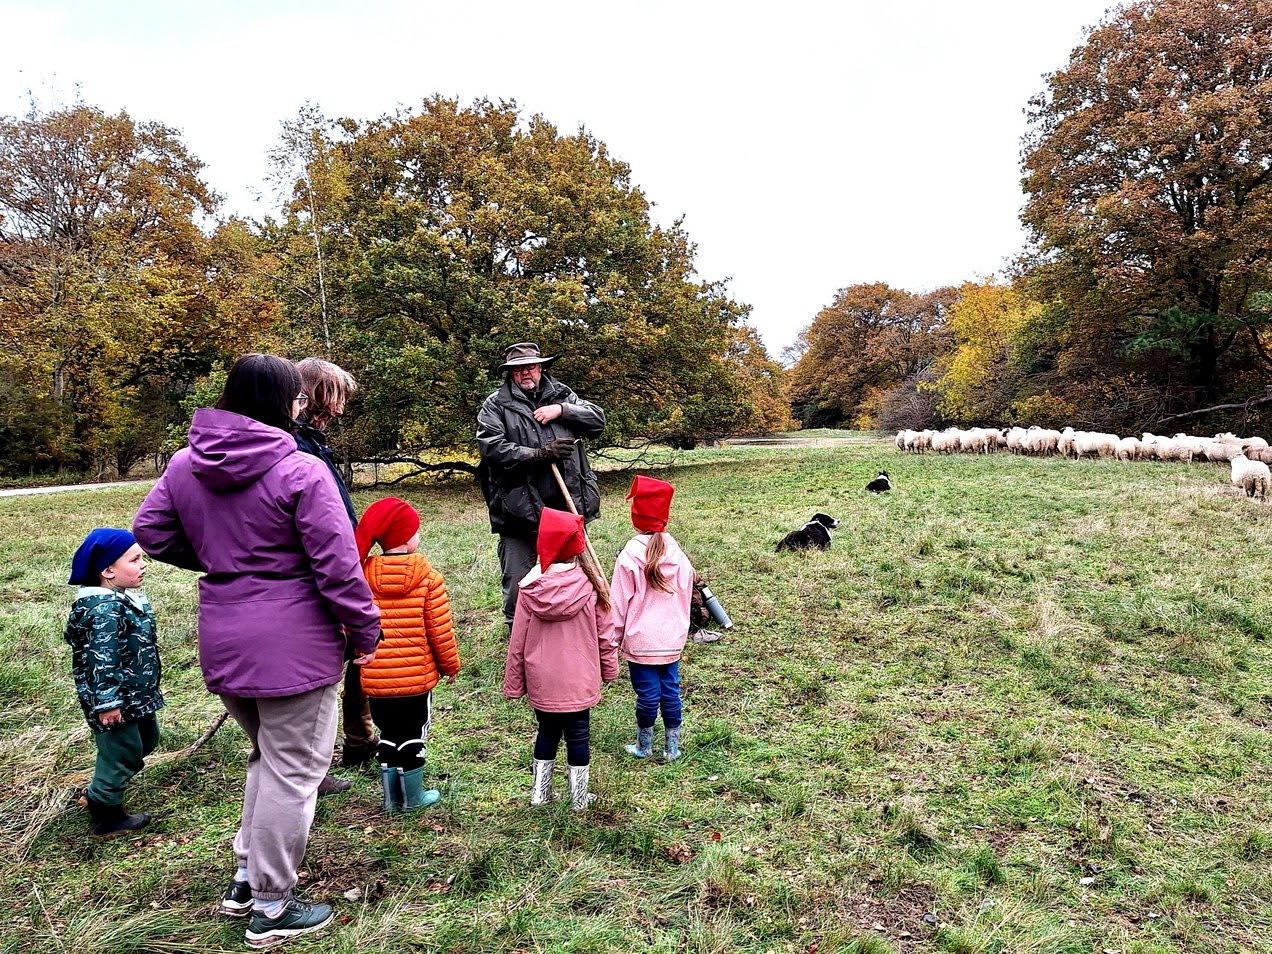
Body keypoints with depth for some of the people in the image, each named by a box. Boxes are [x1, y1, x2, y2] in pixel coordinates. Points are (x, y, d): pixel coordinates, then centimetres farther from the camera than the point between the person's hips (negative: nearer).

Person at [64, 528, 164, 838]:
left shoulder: (127, 598, 5)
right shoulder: (105, 610, -27)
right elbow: (101, 660, -28)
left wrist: (147, 685, 25)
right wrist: (107, 702, -26)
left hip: (137, 695, 11)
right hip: (116, 701, -10)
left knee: (147, 738, 25)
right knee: (120, 753, 2)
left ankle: (103, 791, 43)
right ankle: (106, 818, 20)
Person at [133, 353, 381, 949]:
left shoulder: (184, 465, 3)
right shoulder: (301, 472, -18)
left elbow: (151, 531, 13)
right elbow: (337, 566, -17)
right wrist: (365, 631, -6)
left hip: (222, 640, 7)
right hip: (293, 644, -7)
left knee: (266, 754, 27)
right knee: (292, 771, 8)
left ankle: (246, 879, 36)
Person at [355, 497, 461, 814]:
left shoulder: (361, 576, -5)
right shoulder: (428, 578, -13)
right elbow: (441, 630, -10)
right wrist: (451, 665, 5)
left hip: (374, 678, 3)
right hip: (417, 675, -3)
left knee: (388, 734, 18)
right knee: (412, 734, 13)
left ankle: (391, 798, 28)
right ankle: (412, 798, 24)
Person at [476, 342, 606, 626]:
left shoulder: (561, 395, 12)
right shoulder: (495, 406, 0)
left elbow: (598, 419, 7)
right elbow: (490, 447, -13)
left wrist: (562, 409, -8)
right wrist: (538, 454, -19)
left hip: (566, 506, 3)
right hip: (519, 509, -3)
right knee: (517, 584, 5)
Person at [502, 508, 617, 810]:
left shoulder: (530, 589, -12)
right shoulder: (592, 586, -13)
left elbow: (517, 641, -6)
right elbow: (605, 635, -4)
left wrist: (513, 684, 6)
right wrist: (609, 669, 12)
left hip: (541, 683, 1)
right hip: (579, 682, -1)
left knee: (547, 732, 20)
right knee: (578, 736, 13)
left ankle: (539, 792, 32)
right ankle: (580, 797, 26)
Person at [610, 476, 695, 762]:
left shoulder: (630, 556, -14)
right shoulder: (678, 555, -2)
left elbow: (619, 602, -8)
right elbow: (686, 596, 9)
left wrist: (616, 637, 5)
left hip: (640, 641, -3)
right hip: (672, 639, 4)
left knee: (648, 694, 7)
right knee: (671, 690, 13)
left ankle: (644, 746, 24)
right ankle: (672, 747, 23)